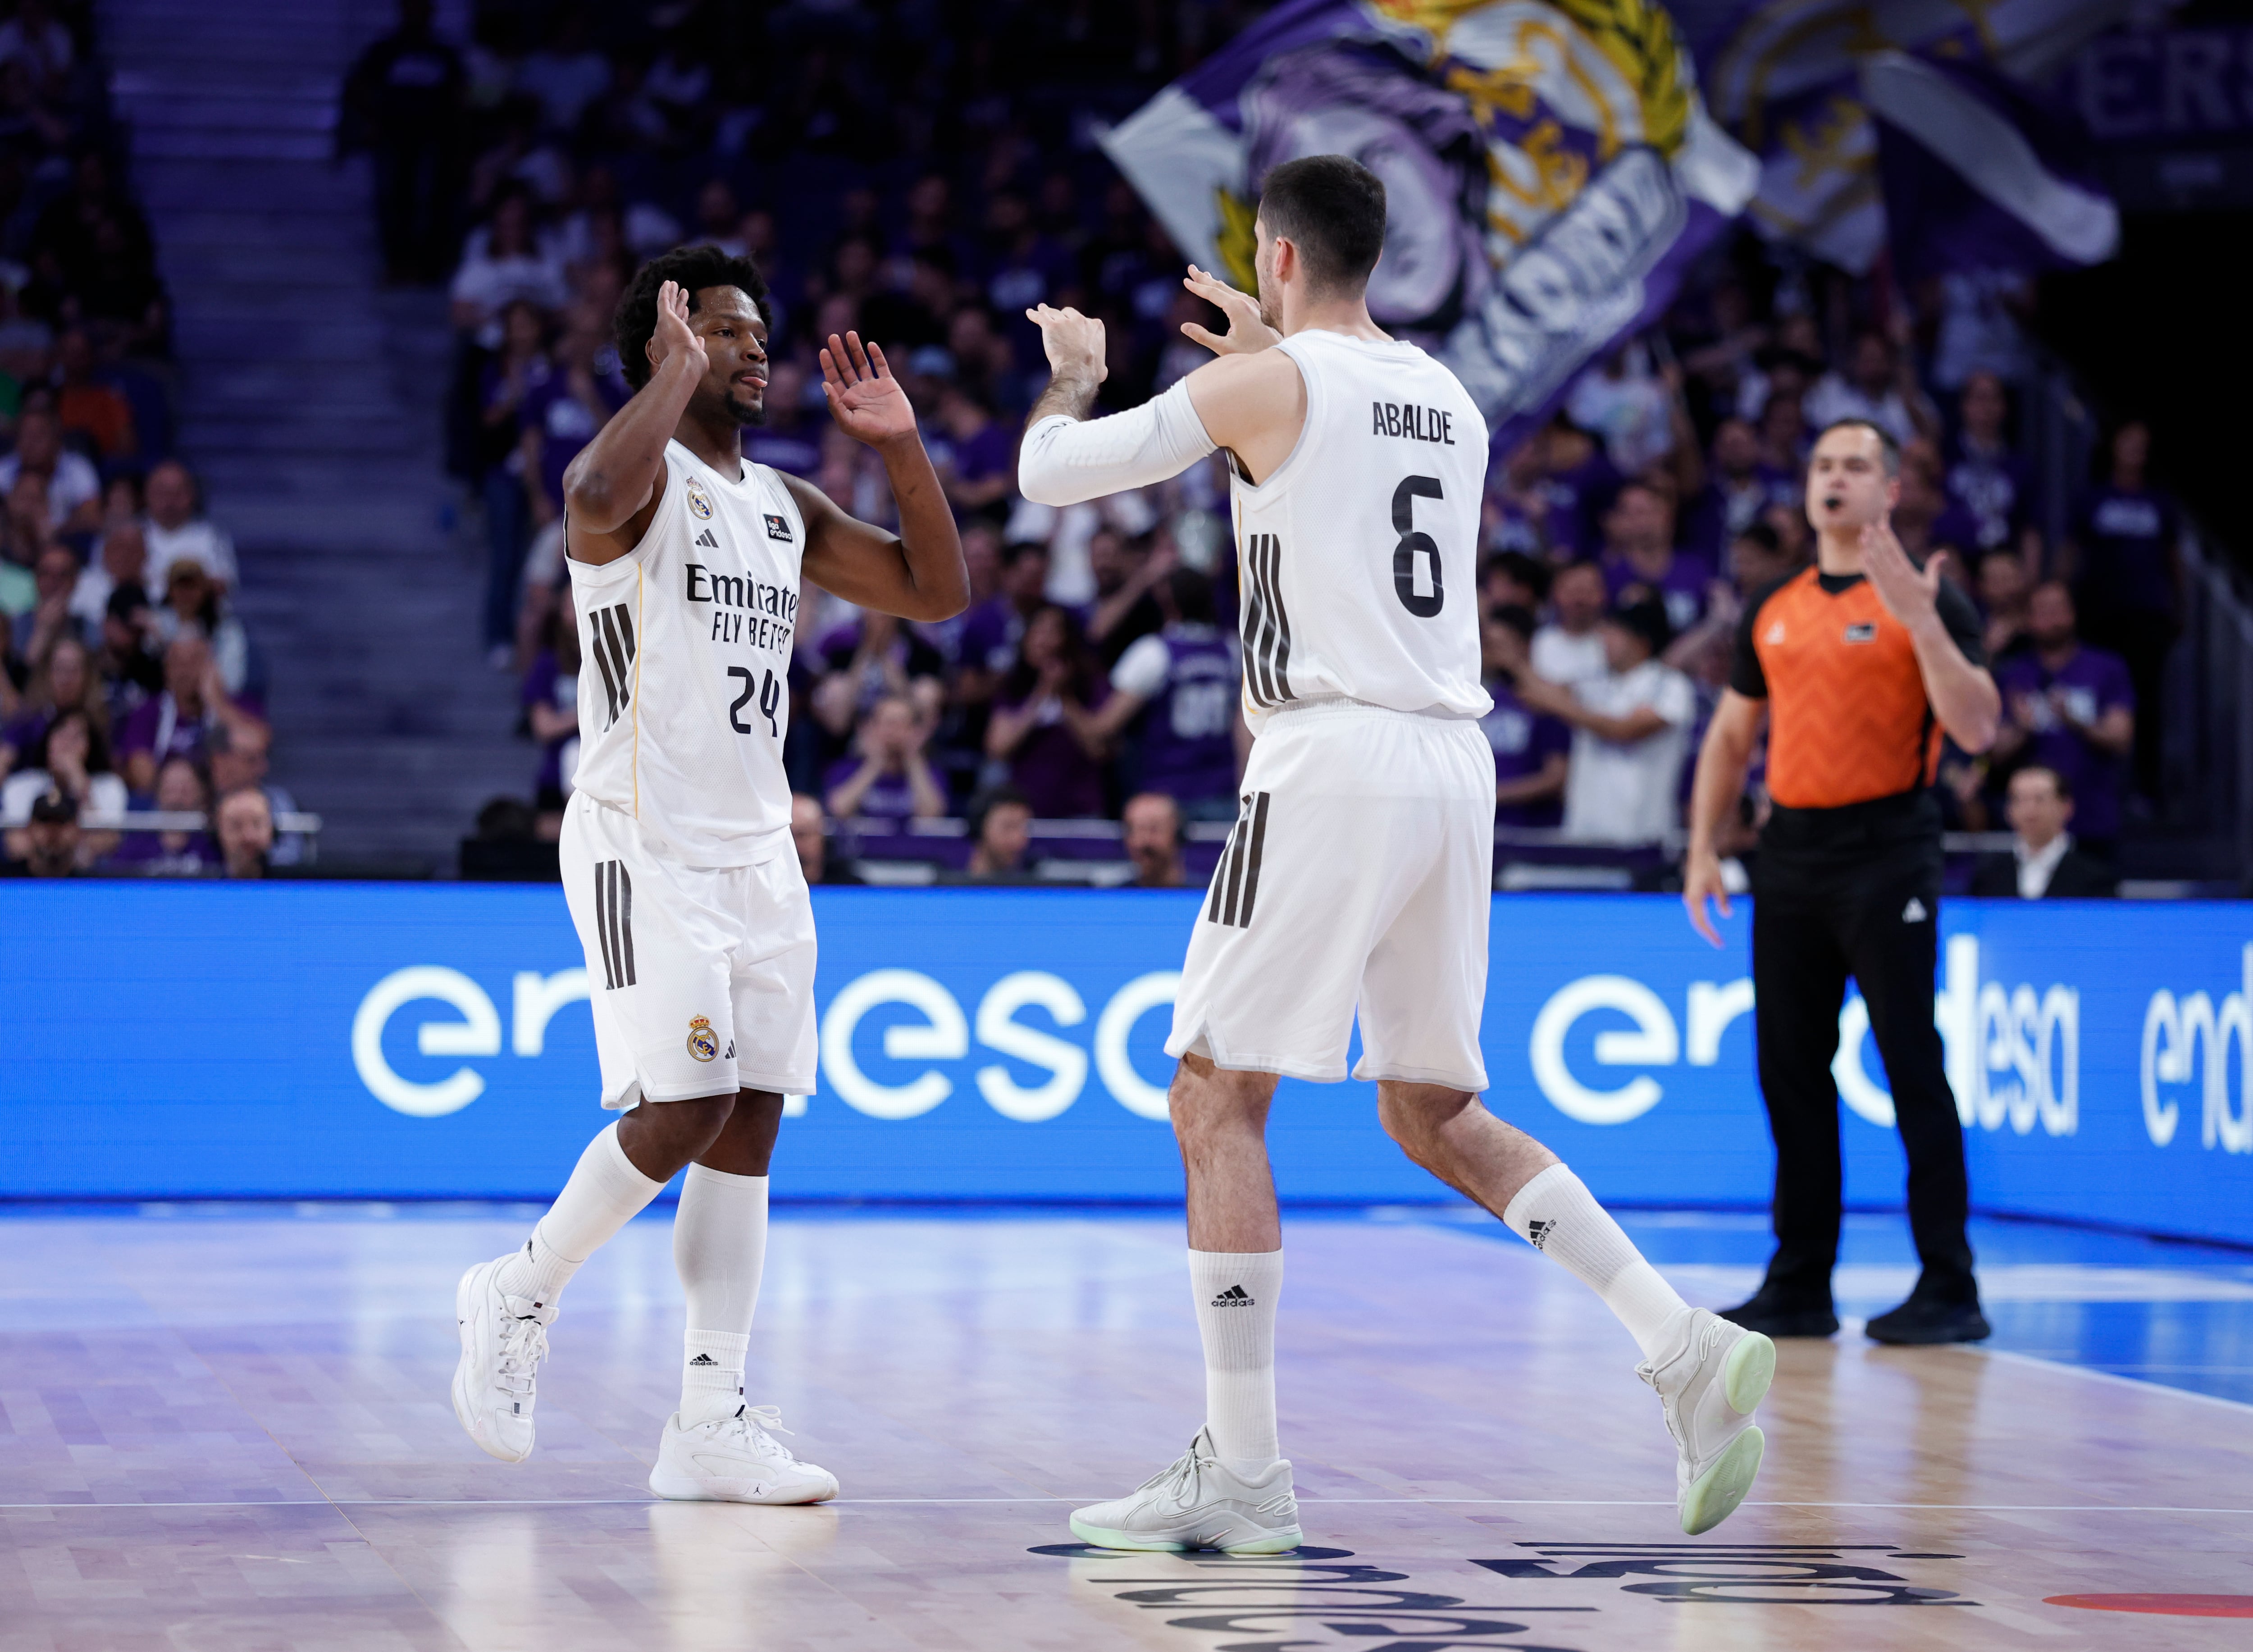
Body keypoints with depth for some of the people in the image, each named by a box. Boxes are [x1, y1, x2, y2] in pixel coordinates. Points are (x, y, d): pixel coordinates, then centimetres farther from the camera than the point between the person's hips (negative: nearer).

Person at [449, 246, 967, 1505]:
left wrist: (902, 447, 6)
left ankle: (712, 1424, 4)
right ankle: (518, 1298, 8)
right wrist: (678, 369, -21)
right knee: (681, 1113, -16)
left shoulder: (785, 506, 16)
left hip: (758, 854, 8)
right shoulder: (639, 477, -8)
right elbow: (601, 494, -34)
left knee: (749, 1130, 2)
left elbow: (939, 591, 16)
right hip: (644, 845, -7)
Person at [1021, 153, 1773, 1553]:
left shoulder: (1266, 383, -3)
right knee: (1435, 1113, 16)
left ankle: (1243, 1472, -5)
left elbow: (1050, 472, 2)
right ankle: (1691, 1351, 3)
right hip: (1456, 763, 7)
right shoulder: (1448, 402, 18)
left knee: (1218, 1104, -1)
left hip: (1336, 758, -7)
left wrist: (1074, 374, 23)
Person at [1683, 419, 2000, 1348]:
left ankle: (1950, 1290, -2)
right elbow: (1731, 735, 20)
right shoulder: (1773, 611, 14)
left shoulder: (1924, 601, -2)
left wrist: (1922, 622, -23)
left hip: (1887, 854, -6)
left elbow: (1977, 730, -13)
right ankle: (1800, 1288, 15)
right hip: (1791, 856, 6)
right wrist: (1702, 851, 11)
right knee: (1791, 1072, 7)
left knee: (1911, 1069, -6)